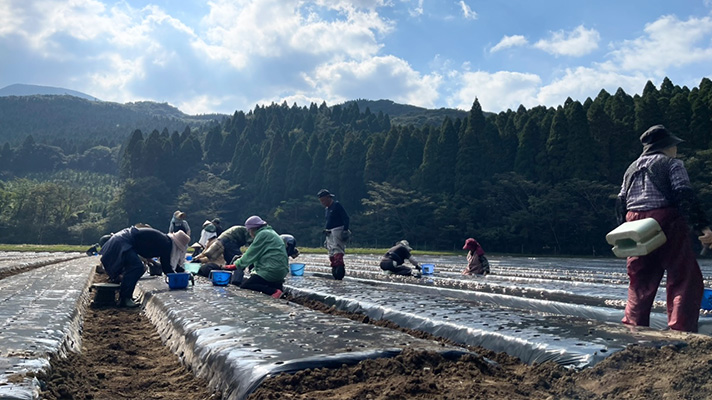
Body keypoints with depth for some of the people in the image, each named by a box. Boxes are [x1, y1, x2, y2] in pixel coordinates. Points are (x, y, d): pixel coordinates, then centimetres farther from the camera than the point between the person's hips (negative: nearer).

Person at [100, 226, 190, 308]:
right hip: (122, 242, -11)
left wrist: (182, 271, 18)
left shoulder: (165, 240, 10)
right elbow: (166, 268, -16)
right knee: (137, 267, -21)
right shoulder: (165, 244, -18)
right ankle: (124, 299, -16)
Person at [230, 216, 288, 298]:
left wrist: (236, 264, 3)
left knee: (244, 286, -8)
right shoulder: (270, 233, 23)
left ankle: (274, 291, -21)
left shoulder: (262, 234, -6)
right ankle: (277, 286, 3)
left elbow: (251, 254, -6)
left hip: (271, 270, -10)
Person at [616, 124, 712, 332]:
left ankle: (632, 326, 15)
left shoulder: (632, 168, 19)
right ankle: (681, 329, -10)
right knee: (685, 279, -2)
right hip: (667, 224, -6)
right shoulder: (672, 164, 0)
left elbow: (621, 203, 17)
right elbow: (685, 197, -13)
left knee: (640, 282, 14)